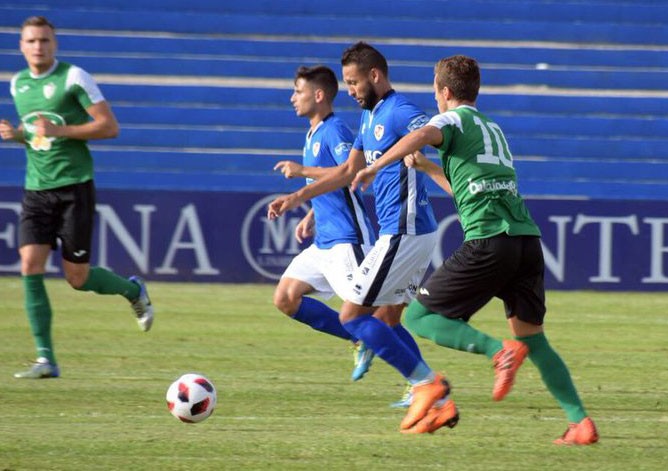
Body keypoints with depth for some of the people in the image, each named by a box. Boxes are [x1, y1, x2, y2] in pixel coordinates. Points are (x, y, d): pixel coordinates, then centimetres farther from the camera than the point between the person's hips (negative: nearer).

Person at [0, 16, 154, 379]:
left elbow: (109, 127, -10)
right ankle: (45, 360, -8)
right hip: (37, 189, 5)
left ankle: (133, 290, 31)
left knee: (77, 277, -2)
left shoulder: (73, 77, -8)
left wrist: (59, 130, -19)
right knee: (30, 265, -11)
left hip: (74, 186, -5)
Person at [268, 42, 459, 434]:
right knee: (389, 320, 14)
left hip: (403, 233, -10)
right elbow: (349, 171, 28)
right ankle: (440, 403, 11)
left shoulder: (400, 113, -15)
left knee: (352, 315, -7)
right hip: (409, 234, 10)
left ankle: (427, 383, -7)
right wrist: (297, 198, 27)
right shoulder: (370, 117, 17)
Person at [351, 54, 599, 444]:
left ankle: (500, 351, -21)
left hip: (489, 241, -7)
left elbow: (422, 135, -18)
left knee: (419, 317, 1)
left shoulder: (456, 119, 6)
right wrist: (428, 167, 50)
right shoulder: (495, 129, 29)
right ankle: (581, 422, -2)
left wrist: (377, 166, -10)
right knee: (534, 340, 14)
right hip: (528, 237, 7)